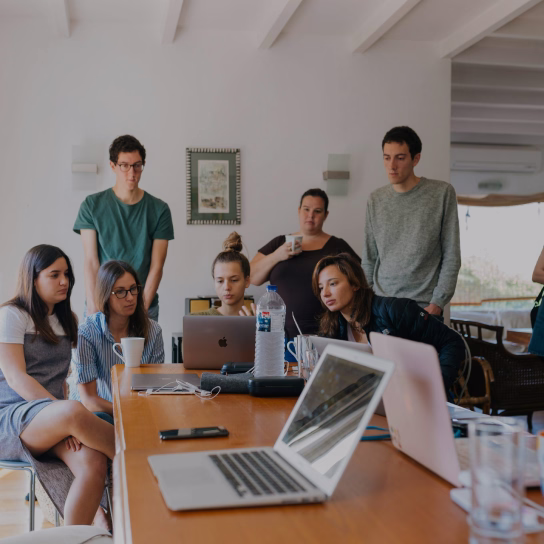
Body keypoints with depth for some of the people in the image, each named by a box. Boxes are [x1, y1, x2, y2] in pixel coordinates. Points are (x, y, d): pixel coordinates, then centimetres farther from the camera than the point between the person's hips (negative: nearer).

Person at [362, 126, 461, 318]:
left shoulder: (443, 193, -2)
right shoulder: (375, 200, 7)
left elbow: (451, 257, -3)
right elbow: (369, 260, 11)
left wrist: (437, 303, -9)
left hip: (424, 308, -3)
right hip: (380, 305, 3)